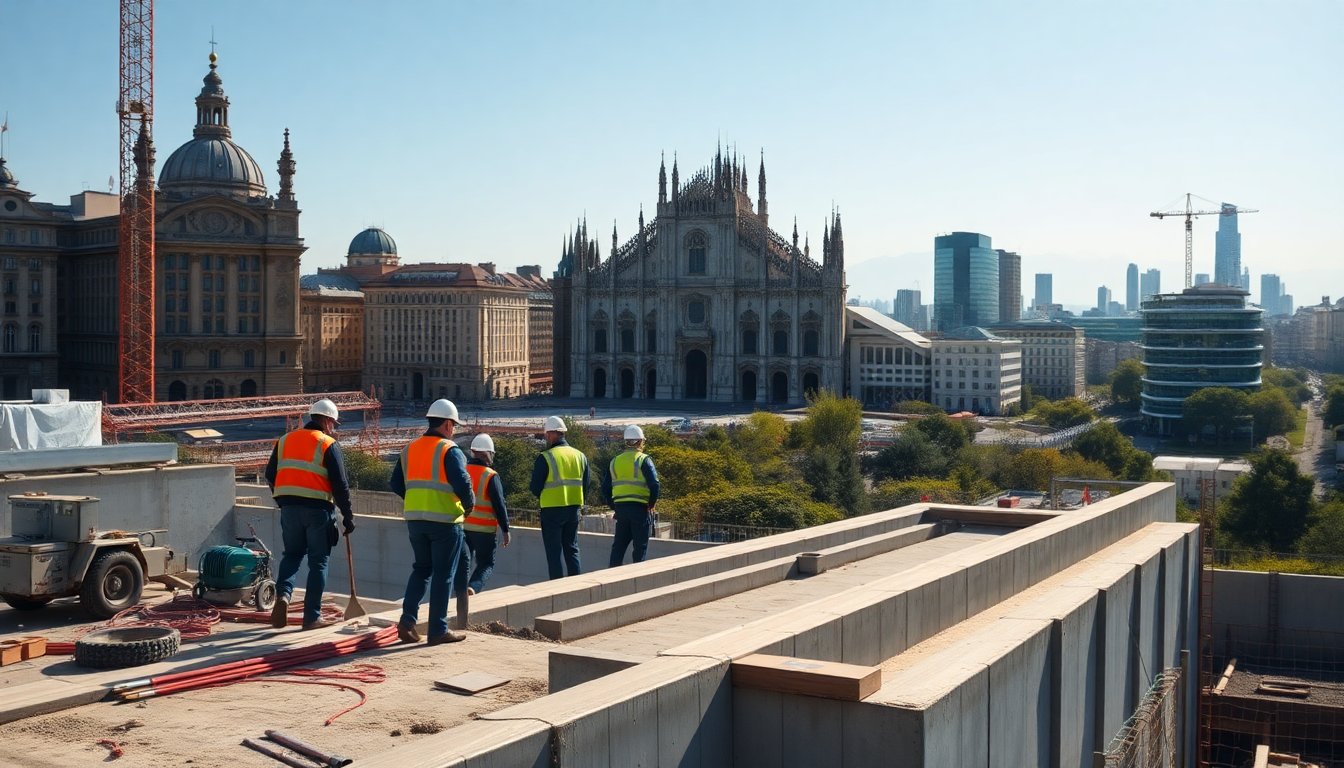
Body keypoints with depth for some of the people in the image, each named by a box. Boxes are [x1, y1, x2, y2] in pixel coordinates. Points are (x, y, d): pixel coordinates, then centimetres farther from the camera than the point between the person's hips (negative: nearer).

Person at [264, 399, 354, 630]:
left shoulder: (284, 440, 11)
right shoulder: (328, 445, -4)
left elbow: (270, 475, 15)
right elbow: (340, 485, -7)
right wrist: (348, 516, 0)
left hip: (289, 507, 4)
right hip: (318, 509, -4)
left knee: (292, 554, 20)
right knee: (318, 562, 5)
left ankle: (283, 594, -5)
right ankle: (312, 616, 6)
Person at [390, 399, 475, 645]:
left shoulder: (409, 449, 10)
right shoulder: (450, 451, -10)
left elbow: (396, 484, 12)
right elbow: (462, 484, -20)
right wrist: (469, 504, -1)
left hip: (415, 520, 6)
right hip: (444, 521, -6)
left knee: (421, 569, 19)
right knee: (442, 575, 3)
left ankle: (407, 620, 7)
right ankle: (438, 630, 6)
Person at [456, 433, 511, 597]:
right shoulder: (491, 476, -11)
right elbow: (499, 505, -11)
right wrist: (505, 530, -2)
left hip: (461, 526, 4)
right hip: (484, 529, -4)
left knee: (462, 563, 11)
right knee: (486, 564, 8)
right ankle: (473, 587, -16)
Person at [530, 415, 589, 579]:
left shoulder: (545, 457, -13)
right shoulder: (580, 456, 5)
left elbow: (535, 488, -11)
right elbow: (585, 484, 9)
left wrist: (542, 496, 9)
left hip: (552, 509, -5)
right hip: (574, 509, 5)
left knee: (554, 552, 3)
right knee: (571, 549, 16)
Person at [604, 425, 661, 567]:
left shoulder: (615, 461, 10)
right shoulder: (643, 460, -6)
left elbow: (605, 488, 9)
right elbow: (654, 484, -18)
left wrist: (614, 506, 15)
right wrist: (652, 504, -4)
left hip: (620, 507, 5)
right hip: (640, 507, -5)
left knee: (618, 545, 13)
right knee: (640, 546, 3)